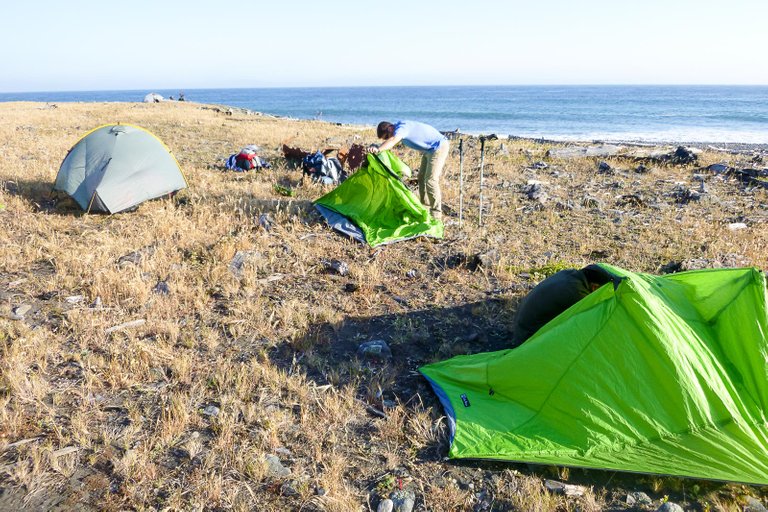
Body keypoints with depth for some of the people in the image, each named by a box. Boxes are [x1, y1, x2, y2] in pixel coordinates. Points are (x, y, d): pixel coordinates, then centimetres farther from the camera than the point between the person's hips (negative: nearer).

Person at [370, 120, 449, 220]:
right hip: (428, 150, 11)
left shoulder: (402, 127, -28)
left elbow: (392, 141, -49)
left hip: (439, 147, -11)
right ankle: (425, 205, 28)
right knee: (422, 178, 16)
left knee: (431, 180, -14)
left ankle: (436, 214, -7)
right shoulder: (400, 128, 3)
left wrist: (378, 149, -62)